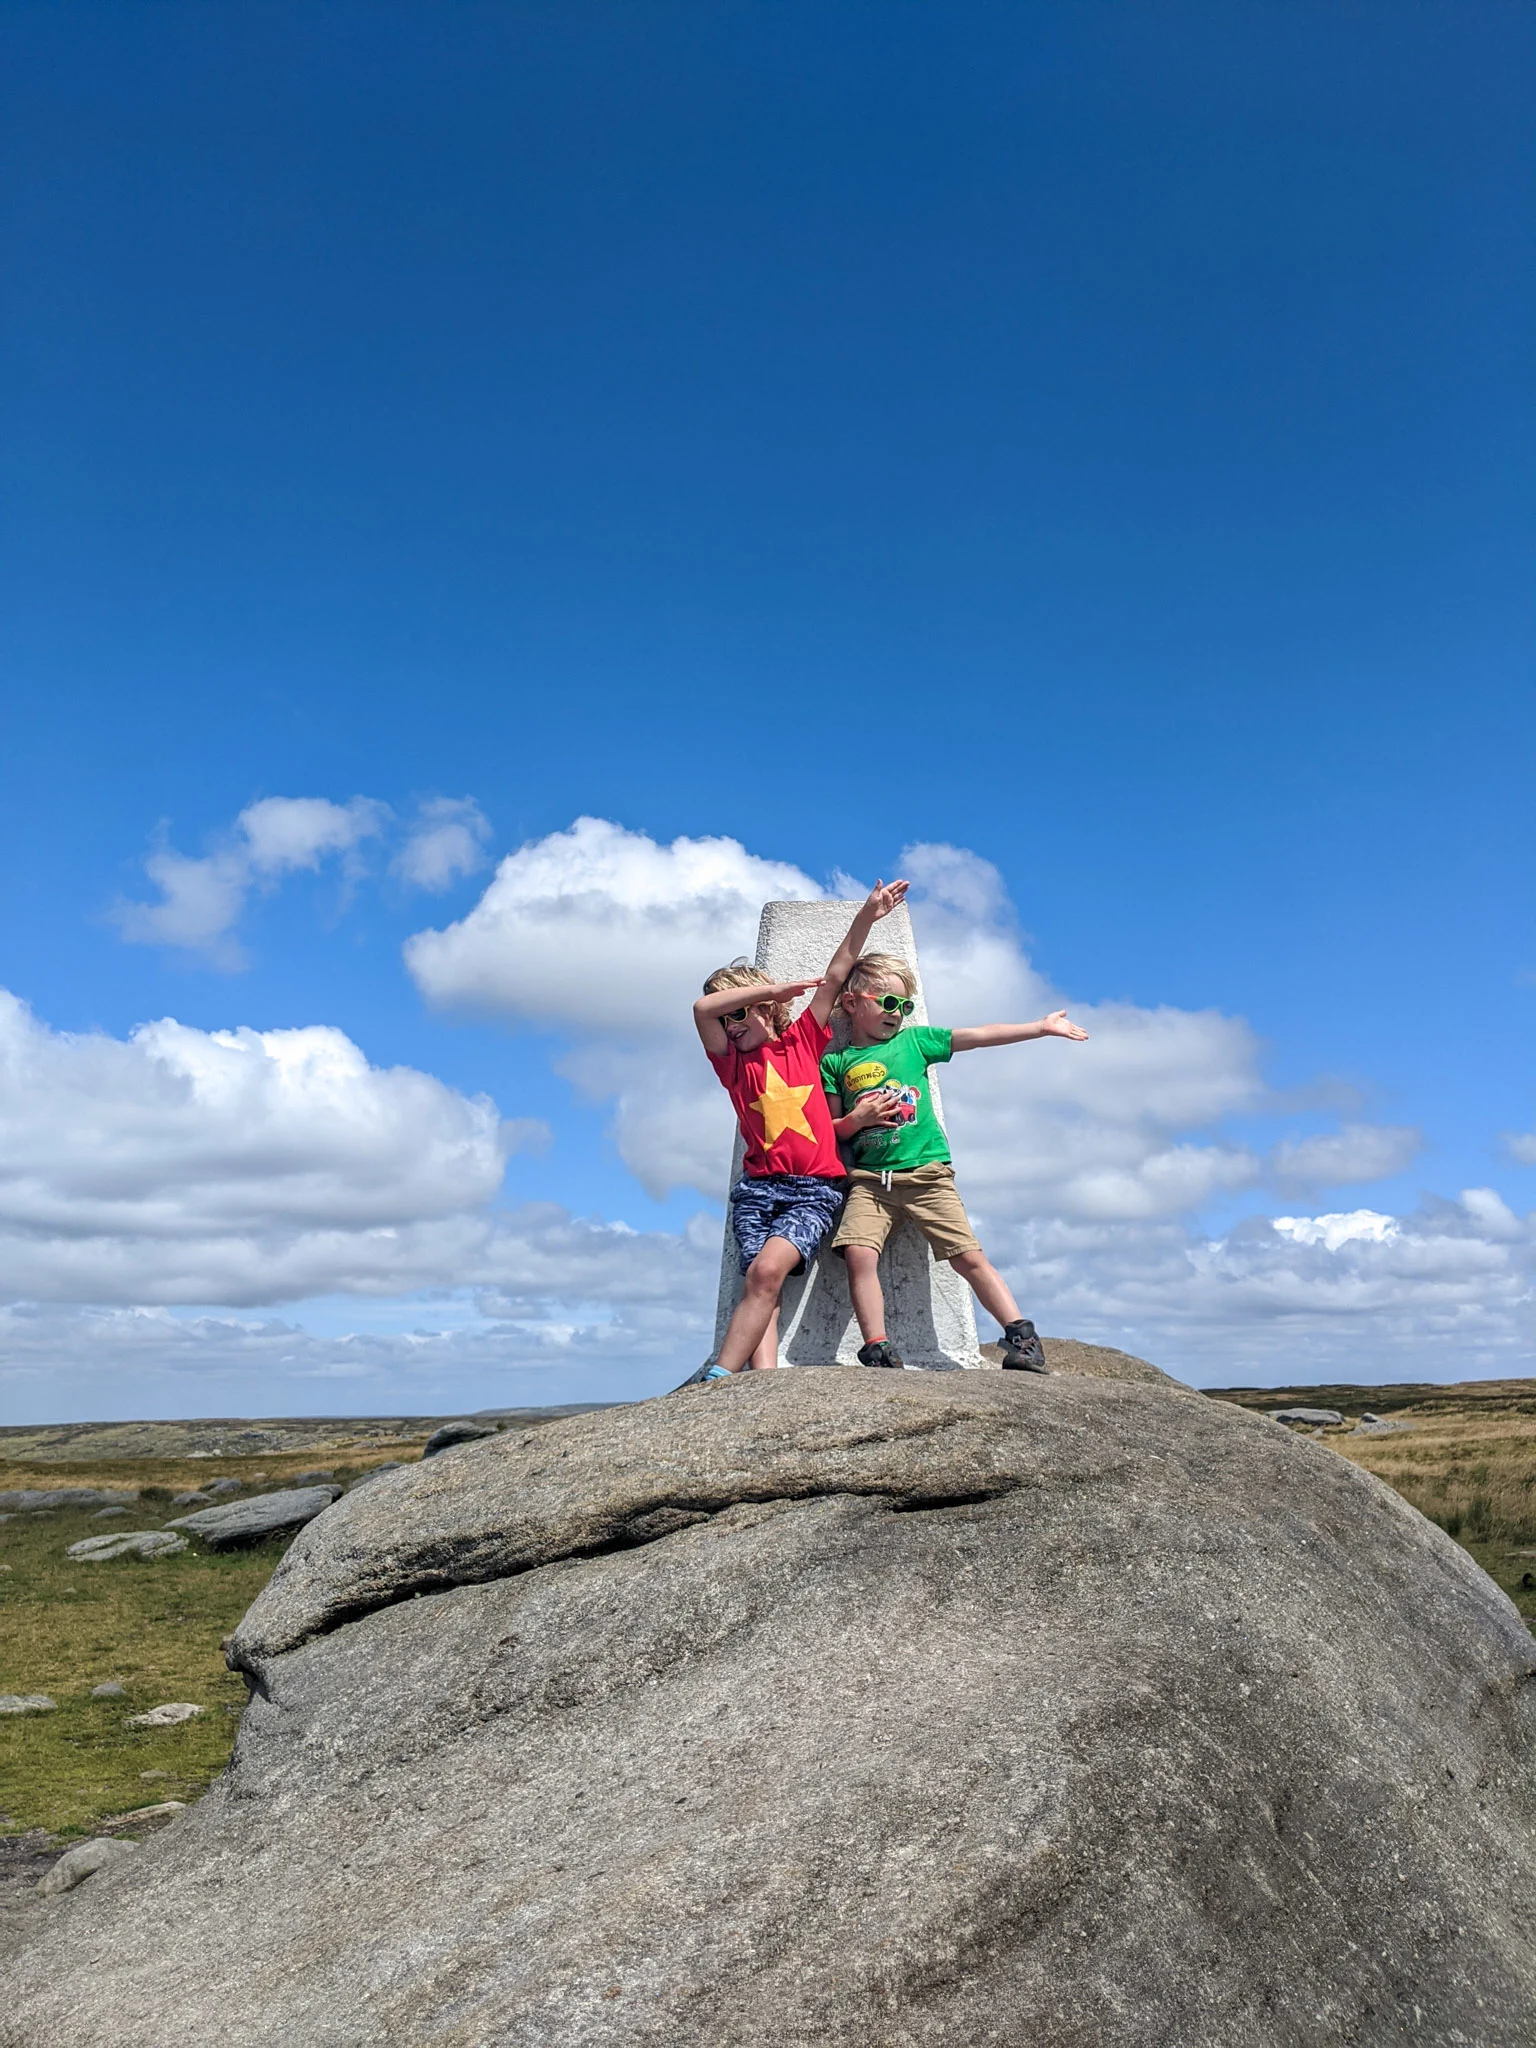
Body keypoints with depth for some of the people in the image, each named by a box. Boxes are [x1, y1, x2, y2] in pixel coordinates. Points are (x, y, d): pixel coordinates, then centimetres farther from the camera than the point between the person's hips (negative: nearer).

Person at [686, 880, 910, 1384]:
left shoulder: (803, 1041, 14)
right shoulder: (732, 1061, 14)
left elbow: (836, 976, 12)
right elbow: (702, 1008, -3)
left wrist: (867, 917, 9)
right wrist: (773, 985, 0)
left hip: (815, 1190, -2)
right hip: (758, 1187, 2)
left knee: (767, 1270, -24)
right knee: (763, 1287, -16)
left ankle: (718, 1377, -28)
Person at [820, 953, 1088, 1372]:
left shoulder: (914, 1040, 13)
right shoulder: (835, 1061, 11)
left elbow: (979, 1035, 9)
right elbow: (831, 1129, 12)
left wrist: (1041, 1027, 5)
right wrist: (857, 1119, -9)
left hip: (925, 1172, 0)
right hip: (869, 1180, 0)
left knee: (969, 1256, -4)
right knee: (858, 1252, -21)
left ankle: (1022, 1339, 2)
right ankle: (878, 1353, -14)